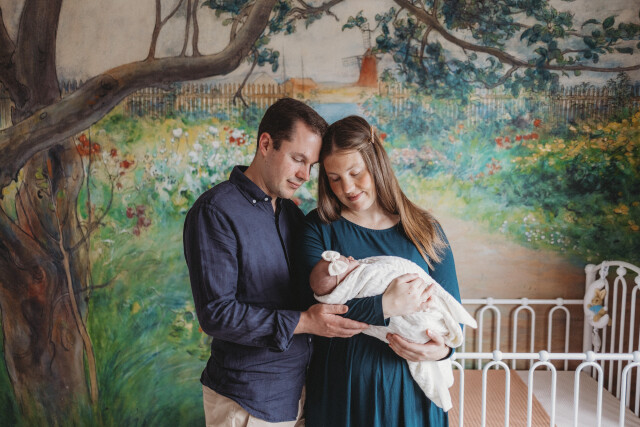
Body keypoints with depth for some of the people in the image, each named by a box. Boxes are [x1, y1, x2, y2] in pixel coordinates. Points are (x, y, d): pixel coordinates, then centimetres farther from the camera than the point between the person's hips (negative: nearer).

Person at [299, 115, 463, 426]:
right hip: (340, 386, -1)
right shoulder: (319, 228, -3)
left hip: (410, 385, 2)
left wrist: (443, 348, -17)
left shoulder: (425, 230, 2)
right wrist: (386, 306, -24)